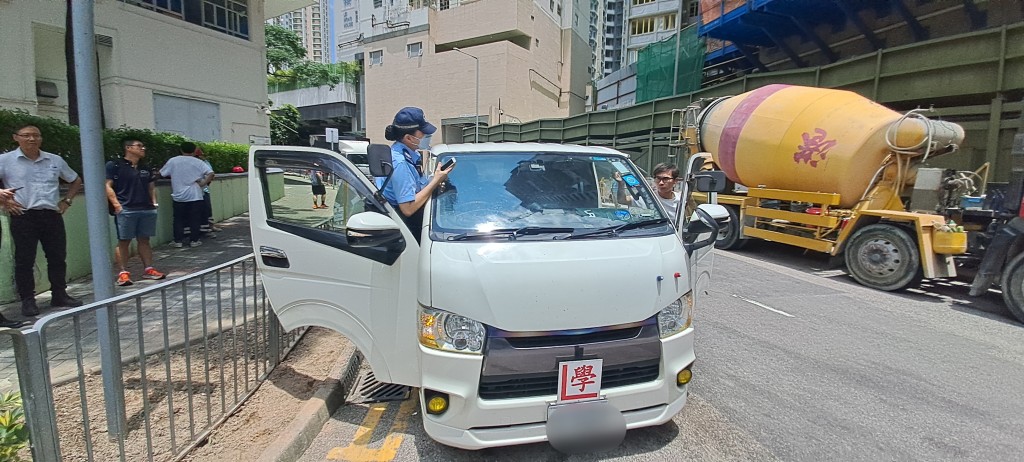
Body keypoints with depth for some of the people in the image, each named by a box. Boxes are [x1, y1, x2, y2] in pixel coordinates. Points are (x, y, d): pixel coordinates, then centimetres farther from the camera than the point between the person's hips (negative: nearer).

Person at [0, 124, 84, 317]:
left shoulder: (55, 160, 10)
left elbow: (76, 181, 22)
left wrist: (67, 200, 11)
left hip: (52, 216, 3)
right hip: (23, 217, -3)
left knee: (58, 257, 7)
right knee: (24, 260, 1)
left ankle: (59, 295, 18)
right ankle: (27, 300, 9)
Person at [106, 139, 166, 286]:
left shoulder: (145, 169, 18)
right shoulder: (114, 165, -1)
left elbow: (151, 187, 24)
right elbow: (108, 186, -5)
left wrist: (154, 202, 10)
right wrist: (116, 204, -14)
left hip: (147, 210, 6)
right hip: (125, 210, -5)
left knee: (144, 240, 9)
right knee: (124, 241, -2)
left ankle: (148, 269, 13)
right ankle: (123, 272, 2)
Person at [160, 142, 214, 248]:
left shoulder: (173, 161, 1)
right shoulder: (197, 162, -3)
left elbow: (161, 174, 7)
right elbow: (211, 173, -14)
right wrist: (203, 183, -9)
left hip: (178, 196, 1)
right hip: (195, 196, -1)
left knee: (178, 219, 10)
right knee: (195, 219, 5)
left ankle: (178, 241, 12)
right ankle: (194, 240, 7)